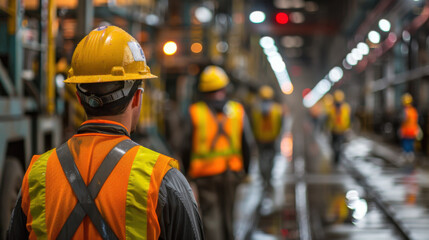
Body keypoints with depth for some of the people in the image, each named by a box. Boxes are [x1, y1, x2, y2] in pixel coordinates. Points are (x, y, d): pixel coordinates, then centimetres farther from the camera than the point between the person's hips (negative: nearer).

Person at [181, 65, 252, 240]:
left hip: (205, 173, -3)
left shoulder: (194, 112, -5)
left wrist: (187, 170, 10)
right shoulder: (237, 111, 1)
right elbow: (246, 145, 1)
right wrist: (245, 170, 12)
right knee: (227, 211, 20)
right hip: (232, 170, 3)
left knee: (210, 215, -2)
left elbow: (187, 146, -3)